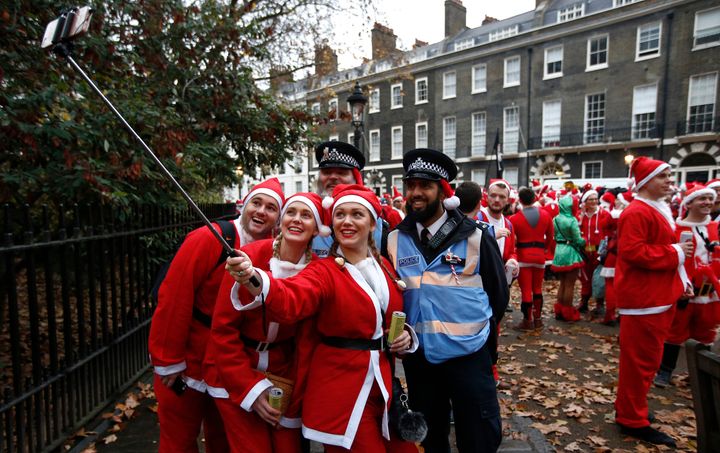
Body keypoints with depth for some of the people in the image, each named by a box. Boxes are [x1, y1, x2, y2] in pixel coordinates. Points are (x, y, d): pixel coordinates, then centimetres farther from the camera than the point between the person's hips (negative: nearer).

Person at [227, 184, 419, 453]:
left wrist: (405, 334, -3)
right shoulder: (323, 271, -12)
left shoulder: (384, 266, 3)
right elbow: (288, 301, -33)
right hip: (341, 391, -5)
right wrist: (253, 278, -52)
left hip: (383, 383, 6)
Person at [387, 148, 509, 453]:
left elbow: (498, 294, 0)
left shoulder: (476, 237, -9)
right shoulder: (395, 240, -3)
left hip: (469, 355, -2)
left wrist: (479, 332, 7)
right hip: (418, 356, 3)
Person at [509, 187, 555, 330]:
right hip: (540, 255, 4)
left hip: (523, 256, -4)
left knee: (526, 290, 3)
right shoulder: (546, 215, 2)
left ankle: (527, 321, 11)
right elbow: (550, 237, 12)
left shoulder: (514, 218, -11)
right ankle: (538, 319, 26)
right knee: (537, 288, 17)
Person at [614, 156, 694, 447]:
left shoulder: (660, 210, 17)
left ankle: (630, 409, 34)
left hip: (660, 296, 11)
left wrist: (680, 279, 15)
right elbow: (633, 252, -27)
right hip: (643, 298, -11)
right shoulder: (637, 213, -17)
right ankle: (633, 420, 13)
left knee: (647, 358, 19)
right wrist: (675, 253, -19)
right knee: (640, 360, -1)